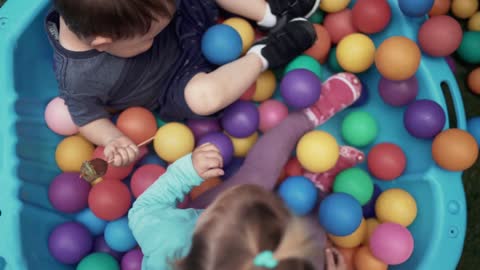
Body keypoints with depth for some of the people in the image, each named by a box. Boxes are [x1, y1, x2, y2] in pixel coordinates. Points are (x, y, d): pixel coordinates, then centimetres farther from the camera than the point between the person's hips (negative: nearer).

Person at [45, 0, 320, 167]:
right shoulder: (79, 80, -33)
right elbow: (86, 116, -14)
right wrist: (111, 140, -29)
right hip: (174, 87, -5)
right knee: (204, 95, -35)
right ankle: (263, 54, -10)